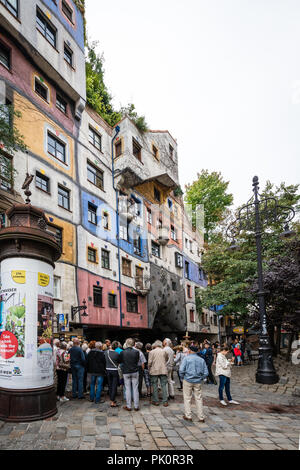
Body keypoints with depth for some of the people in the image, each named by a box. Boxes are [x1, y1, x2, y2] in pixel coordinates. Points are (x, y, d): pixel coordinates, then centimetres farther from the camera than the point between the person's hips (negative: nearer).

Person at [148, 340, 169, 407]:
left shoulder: (151, 352, -3)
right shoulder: (164, 351, 3)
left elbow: (149, 362, -5)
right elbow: (167, 360, 15)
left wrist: (149, 370, 8)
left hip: (154, 371, -2)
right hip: (163, 371, 2)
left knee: (155, 386, 7)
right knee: (164, 386, 5)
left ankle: (156, 401, 11)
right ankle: (165, 401, 6)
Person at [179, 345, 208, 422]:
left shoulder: (187, 358, -6)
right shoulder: (201, 360, 5)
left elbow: (181, 370, -12)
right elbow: (206, 372, 4)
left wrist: (182, 378, 3)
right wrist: (200, 378, 14)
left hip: (188, 381, -3)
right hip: (198, 382, 3)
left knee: (187, 398, 7)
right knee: (199, 399, 9)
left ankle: (188, 416, 10)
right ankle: (201, 417, 12)